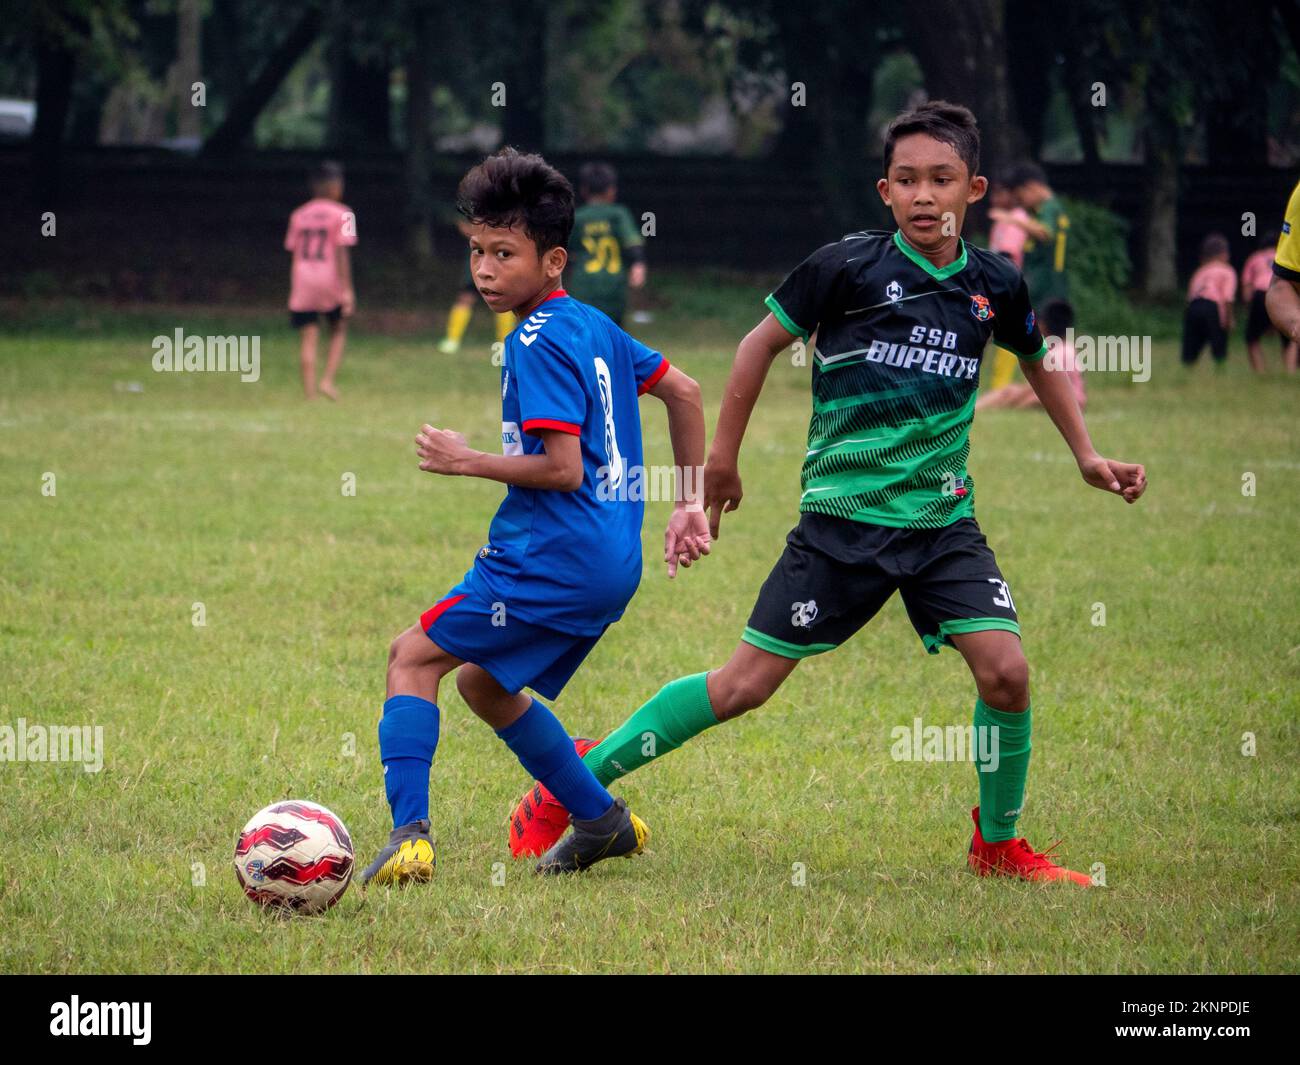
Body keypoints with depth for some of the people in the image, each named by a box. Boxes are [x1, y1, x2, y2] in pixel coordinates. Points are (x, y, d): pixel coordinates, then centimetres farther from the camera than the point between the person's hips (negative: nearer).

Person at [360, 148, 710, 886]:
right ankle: (603, 821, 26)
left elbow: (562, 467, -21)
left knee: (414, 658, -4)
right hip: (610, 560, 9)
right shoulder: (592, 326, 14)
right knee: (482, 682, 24)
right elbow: (684, 391, 24)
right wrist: (691, 504, 26)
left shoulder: (539, 341, -14)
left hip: (552, 561, -9)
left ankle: (410, 835, -18)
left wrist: (467, 461, -10)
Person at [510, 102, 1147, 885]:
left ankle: (1000, 845, 10)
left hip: (944, 519, 3)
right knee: (746, 685, -3)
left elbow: (1039, 361, 24)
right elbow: (764, 341, 4)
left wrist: (1088, 455, 22)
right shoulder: (848, 267, -9)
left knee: (1006, 672, -14)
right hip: (843, 517, -3)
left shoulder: (995, 285, 2)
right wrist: (723, 456, 8)